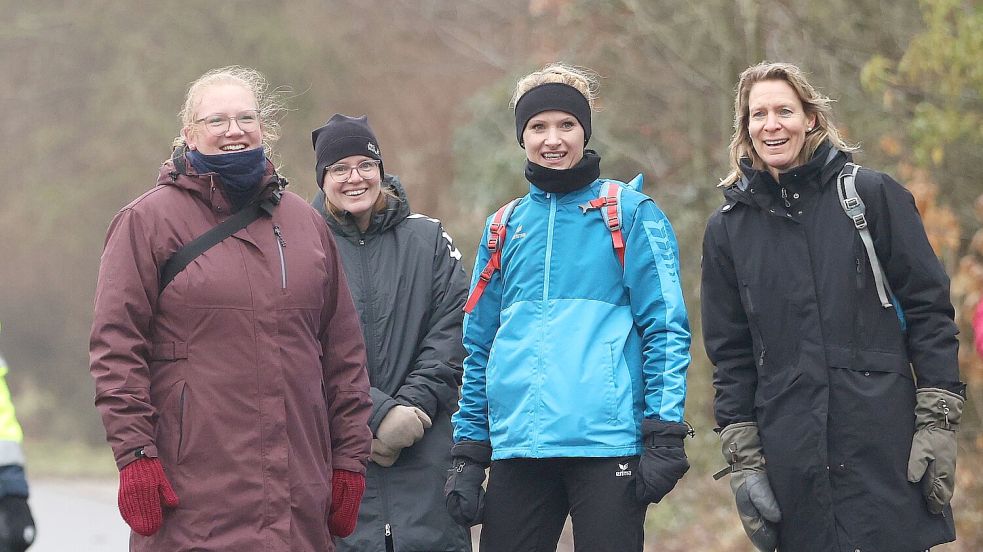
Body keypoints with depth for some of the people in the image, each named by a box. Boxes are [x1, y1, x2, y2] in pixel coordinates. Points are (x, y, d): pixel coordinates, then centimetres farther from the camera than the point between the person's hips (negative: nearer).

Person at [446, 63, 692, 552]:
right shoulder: (503, 229, 16)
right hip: (517, 449, 4)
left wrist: (664, 436, -11)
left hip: (608, 443, -4)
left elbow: (665, 328, -2)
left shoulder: (631, 214, 4)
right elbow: (479, 347, 18)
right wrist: (468, 455, 11)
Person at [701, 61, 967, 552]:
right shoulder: (728, 228, 11)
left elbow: (928, 308, 2)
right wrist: (742, 456, 4)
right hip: (793, 460, 2)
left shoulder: (873, 195, 4)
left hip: (885, 446, -2)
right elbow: (730, 351, 12)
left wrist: (938, 421, -5)